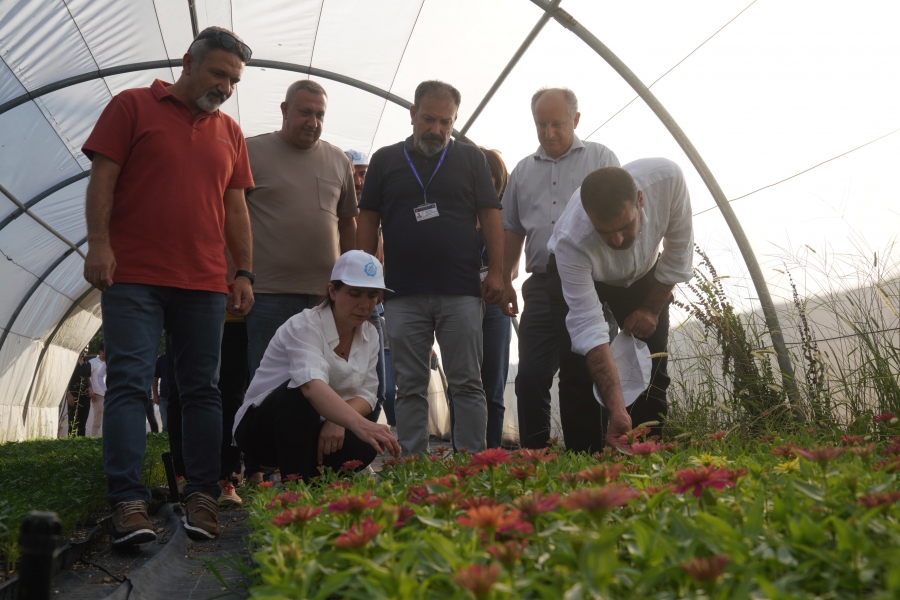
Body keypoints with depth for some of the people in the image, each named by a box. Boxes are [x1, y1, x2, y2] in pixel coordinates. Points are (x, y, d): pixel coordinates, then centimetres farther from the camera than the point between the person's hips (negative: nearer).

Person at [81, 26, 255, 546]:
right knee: (130, 383, -8)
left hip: (205, 284, 4)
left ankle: (202, 499, 8)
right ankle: (129, 502, -8)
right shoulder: (133, 106, 7)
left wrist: (245, 273, 9)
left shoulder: (229, 132, 17)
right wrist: (98, 243, -11)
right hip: (133, 277, -4)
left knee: (203, 390, 3)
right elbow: (103, 177, 1)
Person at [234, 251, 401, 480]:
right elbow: (312, 385, -42)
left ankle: (311, 478, 4)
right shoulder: (304, 326, -23)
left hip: (309, 431, 5)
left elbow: (366, 393, -3)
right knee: (299, 392, -36)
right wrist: (359, 424, -59)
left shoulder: (369, 336, 0)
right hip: (260, 425, -5)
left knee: (362, 447, -25)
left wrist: (338, 420, -26)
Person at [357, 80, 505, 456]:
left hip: (461, 293, -1)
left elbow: (490, 216, 5)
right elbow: (368, 223, 10)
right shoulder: (385, 161, 11)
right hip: (403, 295, 1)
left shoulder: (471, 159, 10)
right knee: (410, 388, 5)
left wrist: (496, 271, -5)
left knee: (467, 384, 1)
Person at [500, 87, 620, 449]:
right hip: (542, 288, 4)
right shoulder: (524, 171, 18)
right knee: (530, 377, 0)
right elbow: (512, 232, 21)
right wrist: (505, 281, 13)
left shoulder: (600, 159, 6)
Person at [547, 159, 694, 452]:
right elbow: (589, 328, -40)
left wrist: (652, 309, -13)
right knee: (579, 372, -14)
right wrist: (616, 409, -45)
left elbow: (679, 247, -17)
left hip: (642, 273, 3)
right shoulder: (572, 241, -41)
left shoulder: (666, 177, -36)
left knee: (652, 370, -6)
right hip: (575, 273, -2)